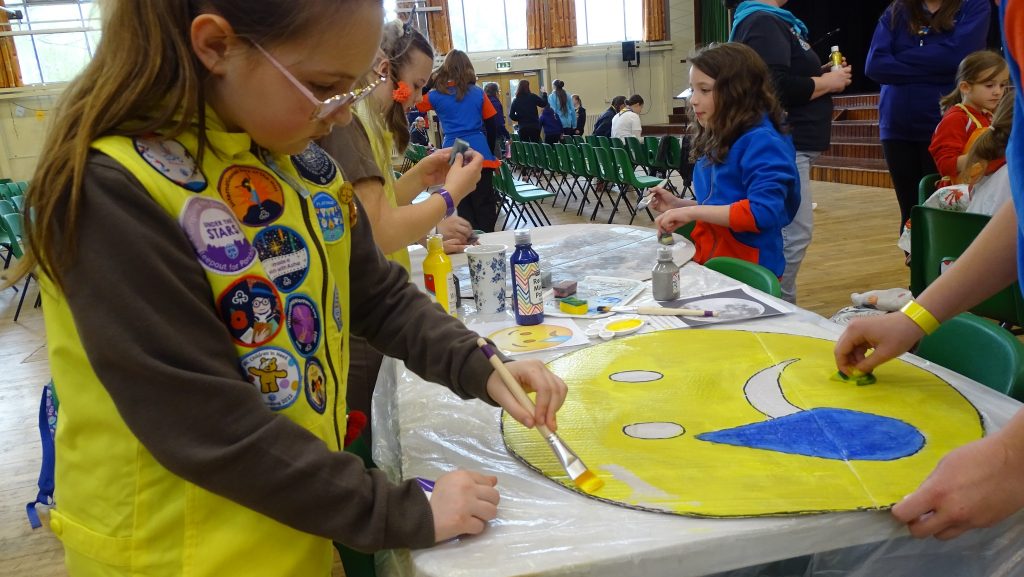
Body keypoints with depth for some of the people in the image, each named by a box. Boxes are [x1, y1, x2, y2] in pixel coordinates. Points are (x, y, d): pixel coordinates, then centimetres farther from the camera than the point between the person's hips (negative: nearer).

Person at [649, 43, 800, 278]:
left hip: (746, 270, -7)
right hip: (709, 262, 8)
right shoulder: (717, 141, 13)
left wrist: (692, 212, -20)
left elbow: (762, 212, -23)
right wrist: (680, 205, 10)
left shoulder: (762, 142, -13)